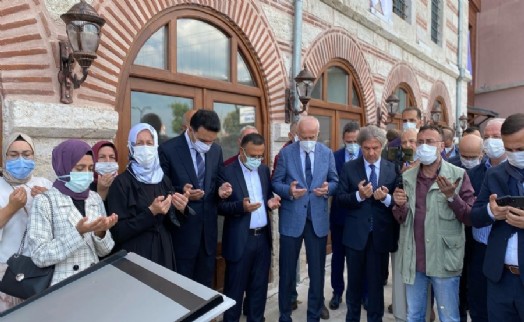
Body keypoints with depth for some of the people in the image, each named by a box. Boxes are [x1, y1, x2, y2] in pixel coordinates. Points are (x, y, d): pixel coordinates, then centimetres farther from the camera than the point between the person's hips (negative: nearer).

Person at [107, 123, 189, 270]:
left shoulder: (164, 180, 4)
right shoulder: (121, 182, -10)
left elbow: (170, 224, 8)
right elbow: (117, 232, -12)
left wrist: (181, 210, -12)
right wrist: (150, 212, -21)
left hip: (163, 254, 5)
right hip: (134, 256, -4)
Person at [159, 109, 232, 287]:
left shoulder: (216, 150, 3)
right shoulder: (168, 149, -12)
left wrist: (221, 189, -9)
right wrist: (180, 192, -26)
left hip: (208, 228, 5)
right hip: (182, 228, -4)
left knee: (205, 284, 19)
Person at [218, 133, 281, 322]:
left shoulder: (264, 170, 8)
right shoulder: (227, 172, -10)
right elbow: (220, 205, -11)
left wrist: (270, 202, -5)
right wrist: (241, 206, -27)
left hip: (263, 237, 6)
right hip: (240, 240, -5)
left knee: (259, 286, 17)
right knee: (235, 288, 8)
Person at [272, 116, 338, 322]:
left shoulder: (327, 153, 3)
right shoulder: (286, 153, -3)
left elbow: (335, 181, 8)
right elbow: (276, 183, -2)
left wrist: (328, 188, -14)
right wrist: (289, 190, -21)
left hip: (318, 218, 2)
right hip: (292, 218, -1)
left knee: (317, 270, 12)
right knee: (287, 270, 10)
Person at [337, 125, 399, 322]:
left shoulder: (393, 169, -1)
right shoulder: (349, 168, -2)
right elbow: (340, 199, -5)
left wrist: (386, 198, -21)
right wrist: (358, 195, -22)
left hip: (381, 235, 0)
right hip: (356, 234, 0)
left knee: (376, 282, 13)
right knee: (354, 281, 17)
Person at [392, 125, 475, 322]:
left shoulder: (458, 175, -6)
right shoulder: (407, 177, 6)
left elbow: (471, 218, -8)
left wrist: (451, 197, -22)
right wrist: (400, 205, -11)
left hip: (444, 261, -3)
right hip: (413, 260, 4)